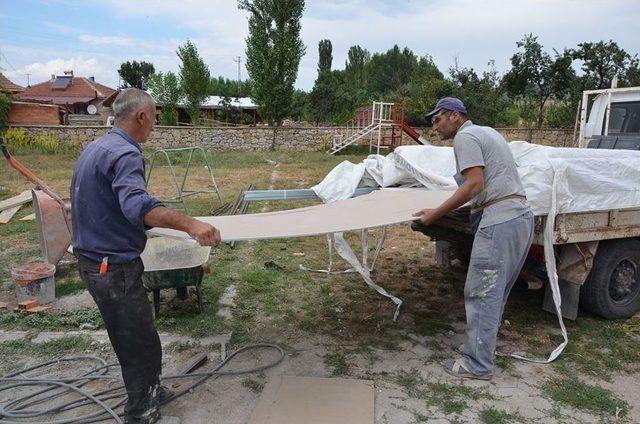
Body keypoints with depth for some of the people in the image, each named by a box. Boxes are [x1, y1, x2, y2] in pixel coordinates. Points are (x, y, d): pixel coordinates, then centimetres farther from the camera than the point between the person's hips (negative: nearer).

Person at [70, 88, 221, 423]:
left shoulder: (94, 148, 12)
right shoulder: (125, 153, -20)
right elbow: (136, 204, -40)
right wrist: (190, 224, -52)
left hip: (92, 260, 10)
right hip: (115, 267, -10)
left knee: (132, 338, 23)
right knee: (141, 345, 4)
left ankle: (147, 393, 40)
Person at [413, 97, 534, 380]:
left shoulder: (465, 136, -5)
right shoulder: (487, 131, 24)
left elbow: (475, 183, -16)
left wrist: (436, 214, -16)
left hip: (499, 220, -10)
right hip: (522, 215, 10)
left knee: (481, 293, -5)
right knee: (495, 292, 16)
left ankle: (478, 365, 3)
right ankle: (481, 344, 26)